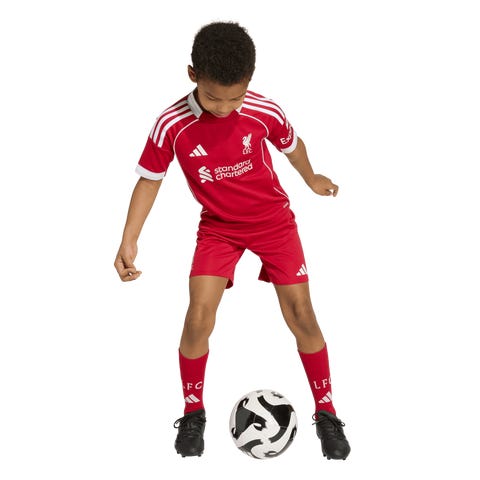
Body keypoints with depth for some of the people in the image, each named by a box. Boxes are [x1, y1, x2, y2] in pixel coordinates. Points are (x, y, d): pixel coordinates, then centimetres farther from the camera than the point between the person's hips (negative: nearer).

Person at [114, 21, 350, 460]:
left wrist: (312, 180, 23)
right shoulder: (172, 126, -20)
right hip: (218, 227, 0)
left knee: (302, 315, -5)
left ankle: (327, 413, 12)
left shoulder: (264, 112, -18)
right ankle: (193, 413, 8)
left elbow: (291, 144, 4)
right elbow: (150, 179, -6)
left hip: (274, 220, 0)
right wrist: (129, 241, -12)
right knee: (198, 318, -14)